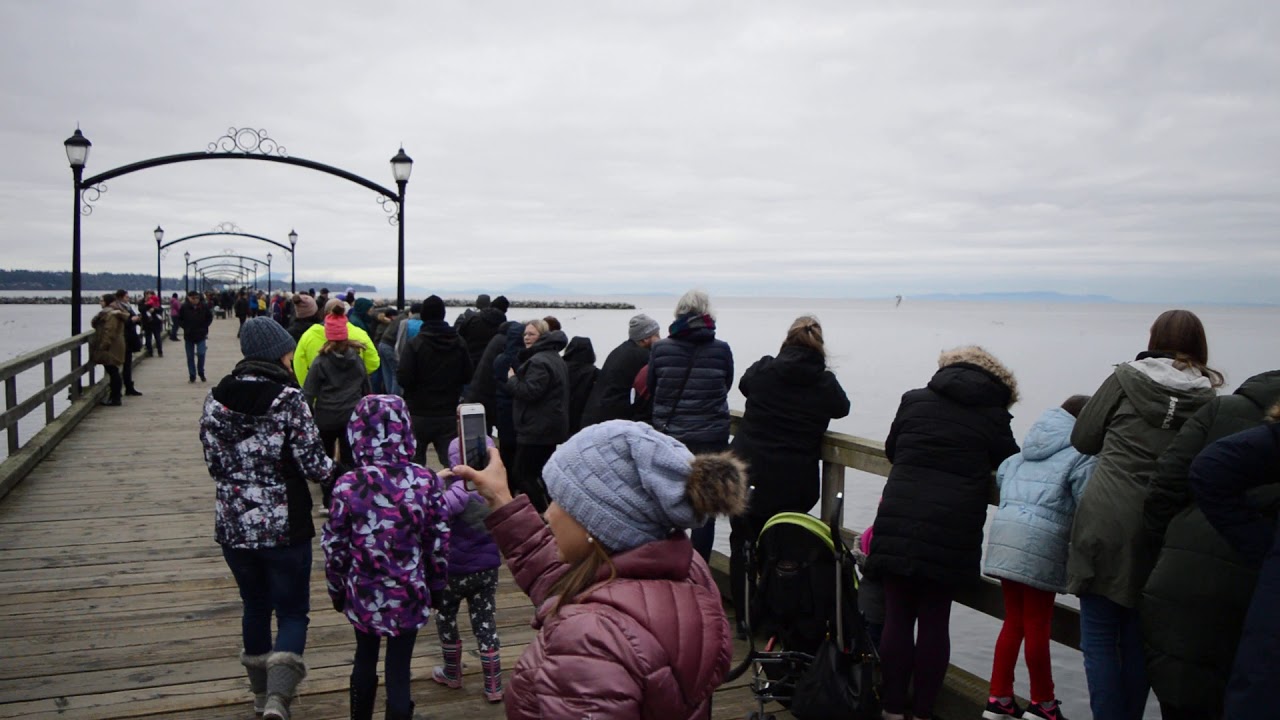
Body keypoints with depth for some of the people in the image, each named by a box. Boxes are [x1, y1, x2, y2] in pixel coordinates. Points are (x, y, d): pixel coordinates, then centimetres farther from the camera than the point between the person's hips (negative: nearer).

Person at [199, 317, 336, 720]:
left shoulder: (216, 399, 0)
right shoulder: (288, 399, -15)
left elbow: (214, 463, 7)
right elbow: (314, 466, -15)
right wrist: (331, 465, 7)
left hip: (233, 525, 5)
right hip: (285, 527, -5)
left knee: (255, 607, 21)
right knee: (292, 612, 7)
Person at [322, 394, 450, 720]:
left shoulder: (348, 486, -15)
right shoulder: (426, 481, -13)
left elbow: (335, 547, -6)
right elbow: (440, 542, -5)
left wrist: (336, 590, 10)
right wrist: (436, 585, 10)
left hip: (364, 595, 1)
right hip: (409, 595, -1)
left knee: (364, 659, 24)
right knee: (399, 669, 10)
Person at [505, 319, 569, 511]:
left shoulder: (539, 361, -18)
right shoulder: (555, 357, 17)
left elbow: (530, 391, -25)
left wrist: (512, 379, -9)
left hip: (536, 427, -11)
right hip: (551, 425, 11)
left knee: (523, 474, -4)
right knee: (544, 472, 17)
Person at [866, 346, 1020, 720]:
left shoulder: (914, 400, 8)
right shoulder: (994, 416, 4)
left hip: (898, 521, 1)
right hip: (952, 531, -1)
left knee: (897, 617, 9)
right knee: (935, 620, 9)